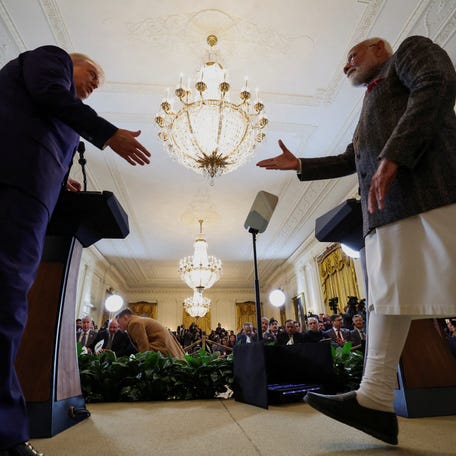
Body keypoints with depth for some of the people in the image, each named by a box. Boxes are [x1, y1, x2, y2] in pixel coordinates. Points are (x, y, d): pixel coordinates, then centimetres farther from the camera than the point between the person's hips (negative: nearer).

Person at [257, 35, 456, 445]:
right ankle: (375, 400, -2)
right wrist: (298, 164, 36)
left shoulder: (410, 50, 17)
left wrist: (393, 156, -17)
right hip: (385, 206, 8)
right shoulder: (371, 108, 38)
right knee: (386, 297, -3)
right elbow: (349, 161, 39)